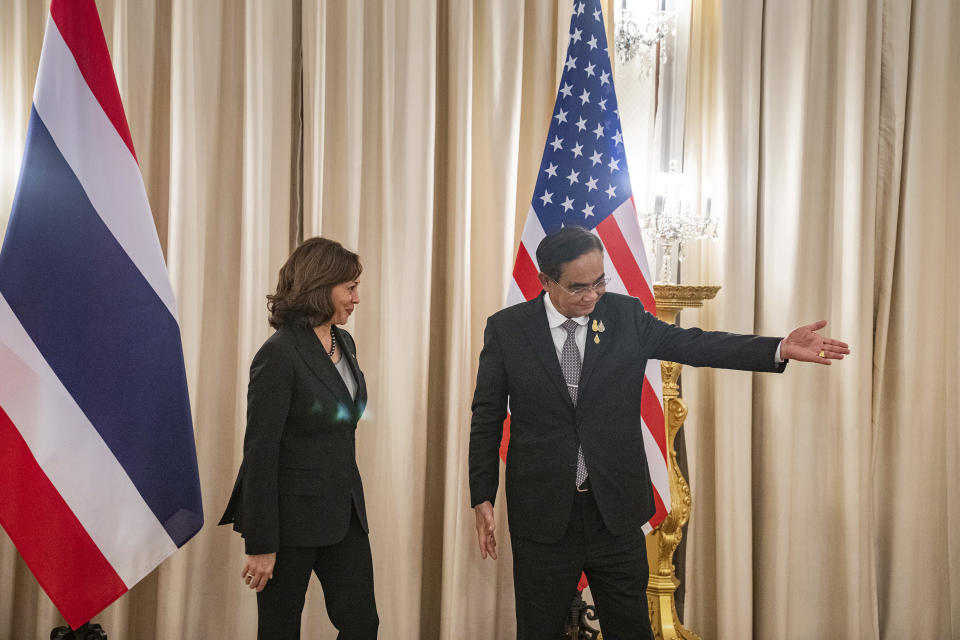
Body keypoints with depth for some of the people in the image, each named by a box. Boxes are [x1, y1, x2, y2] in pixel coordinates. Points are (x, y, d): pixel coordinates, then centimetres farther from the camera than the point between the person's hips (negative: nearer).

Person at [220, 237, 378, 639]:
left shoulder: (344, 343, 8)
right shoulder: (279, 354, -17)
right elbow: (260, 451, -18)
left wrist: (351, 500, 16)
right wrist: (260, 544, -17)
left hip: (343, 512, 7)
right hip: (292, 513, -7)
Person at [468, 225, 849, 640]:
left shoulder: (626, 315, -1)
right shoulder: (506, 329, -5)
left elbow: (691, 344, -6)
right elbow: (486, 418, 0)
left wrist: (780, 349, -18)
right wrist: (482, 497, -2)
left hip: (615, 510, 2)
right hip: (541, 513, -1)